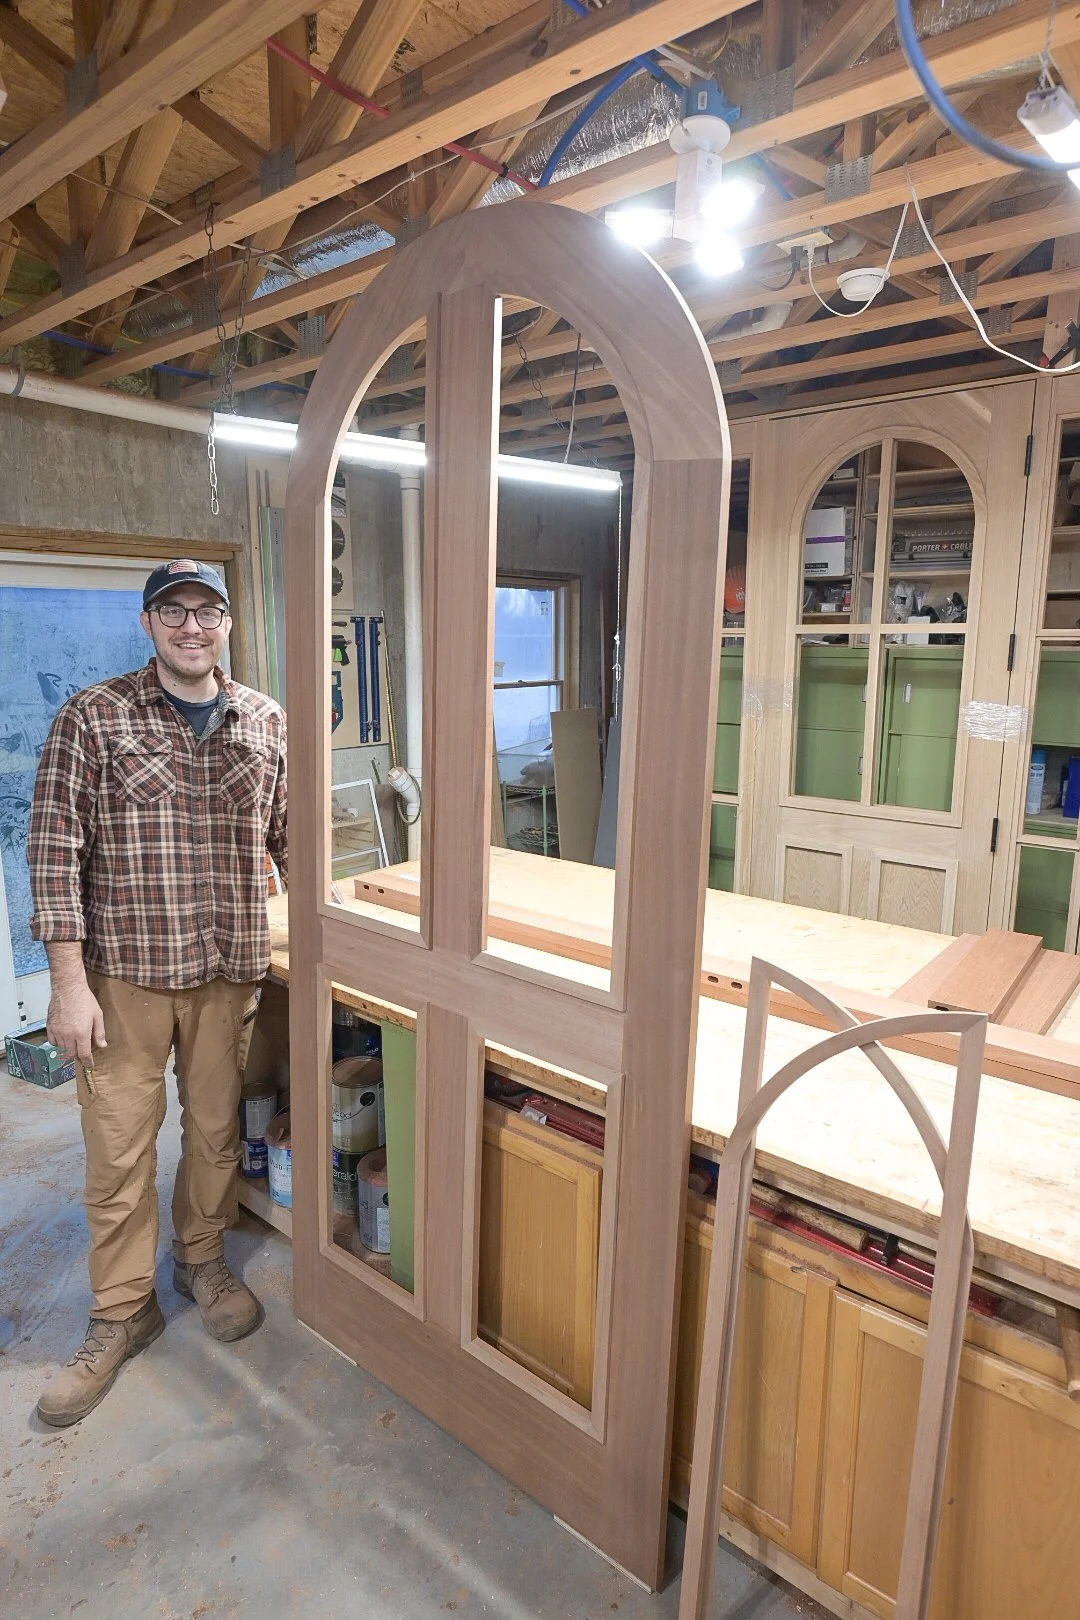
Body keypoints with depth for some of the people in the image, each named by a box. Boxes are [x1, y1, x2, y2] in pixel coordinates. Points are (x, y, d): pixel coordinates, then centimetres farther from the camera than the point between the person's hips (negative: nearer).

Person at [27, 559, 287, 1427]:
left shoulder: (267, 722, 3)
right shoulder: (93, 717, -5)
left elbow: (290, 836, 11)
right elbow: (55, 847, -7)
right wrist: (69, 981, -11)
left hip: (230, 968, 2)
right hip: (124, 970, -2)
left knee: (217, 1127, 15)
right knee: (119, 1143, 9)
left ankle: (202, 1257, 41)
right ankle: (122, 1312, 30)